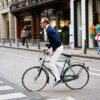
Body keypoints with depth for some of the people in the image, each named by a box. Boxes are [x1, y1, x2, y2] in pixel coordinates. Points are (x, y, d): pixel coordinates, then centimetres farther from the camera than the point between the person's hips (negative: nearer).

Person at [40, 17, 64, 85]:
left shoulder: (49, 30, -20)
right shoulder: (49, 29, 12)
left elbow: (56, 41, -25)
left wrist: (53, 51, -19)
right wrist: (48, 48, 15)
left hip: (58, 48, -10)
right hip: (57, 48, 10)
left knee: (51, 64, -9)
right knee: (53, 63, 17)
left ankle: (58, 79, -4)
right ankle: (58, 76, 25)